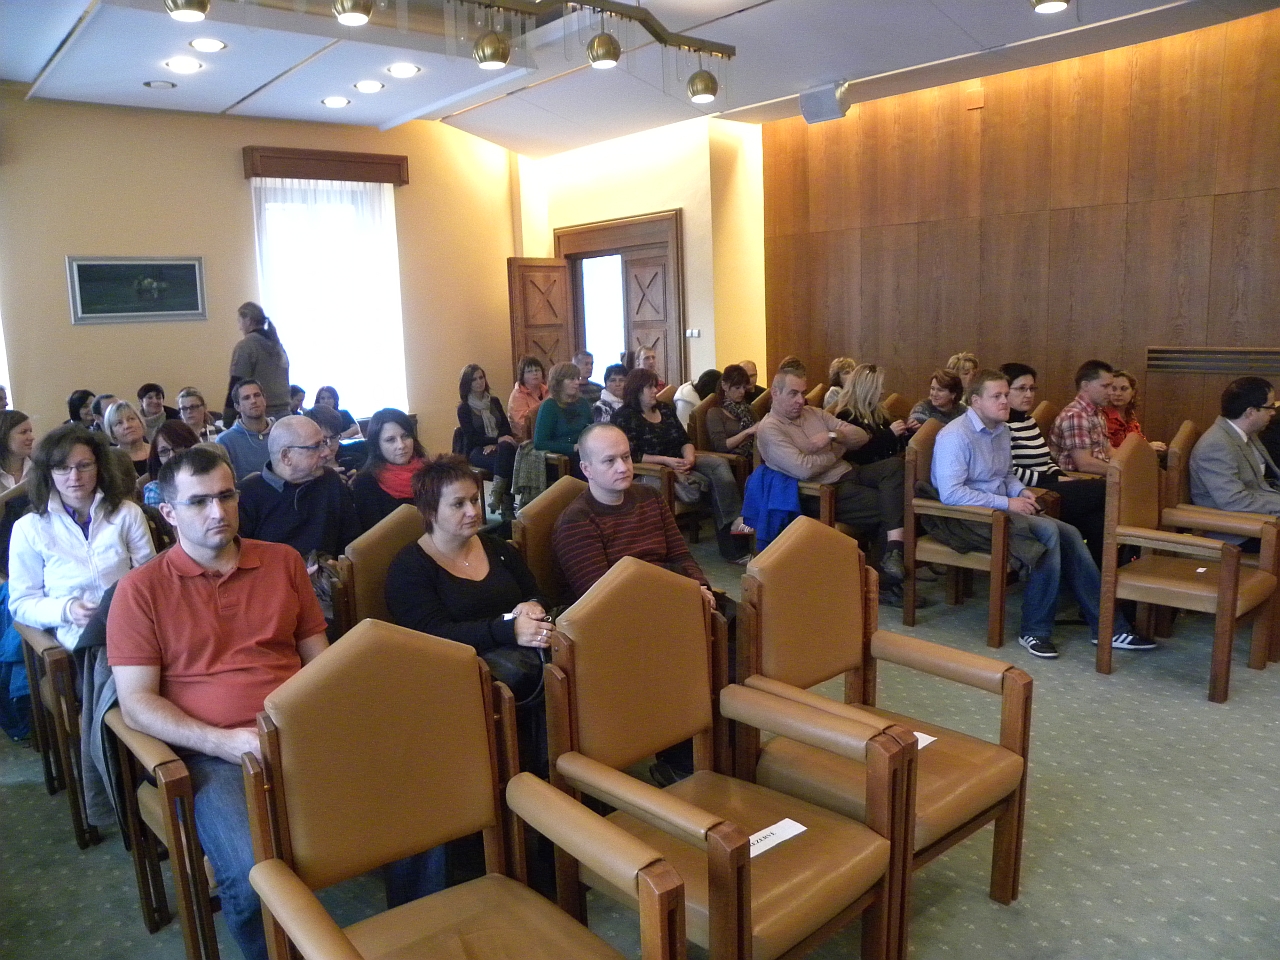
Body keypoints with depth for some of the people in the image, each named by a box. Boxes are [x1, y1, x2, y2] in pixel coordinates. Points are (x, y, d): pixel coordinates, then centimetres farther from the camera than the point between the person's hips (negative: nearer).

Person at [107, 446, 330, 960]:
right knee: (255, 875, -31)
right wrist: (220, 741, -16)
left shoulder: (283, 561, 12)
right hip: (211, 755, -3)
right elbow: (136, 701, -2)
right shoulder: (141, 589, 3)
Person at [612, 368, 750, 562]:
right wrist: (666, 460, -20)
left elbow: (685, 440, 14)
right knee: (715, 481, -28)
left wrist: (690, 457, -10)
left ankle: (734, 521, -30)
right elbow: (631, 455, -14)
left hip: (680, 461, 7)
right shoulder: (625, 417, -5)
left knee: (720, 464, -23)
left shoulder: (665, 409, 16)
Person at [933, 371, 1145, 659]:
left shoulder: (1002, 430, 13)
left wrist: (1022, 492, 3)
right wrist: (1007, 503, -21)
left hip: (1001, 508, 9)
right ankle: (1035, 630, -16)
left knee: (1069, 533, -9)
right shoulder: (955, 436, -16)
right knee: (1049, 532, -25)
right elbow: (949, 493, -24)